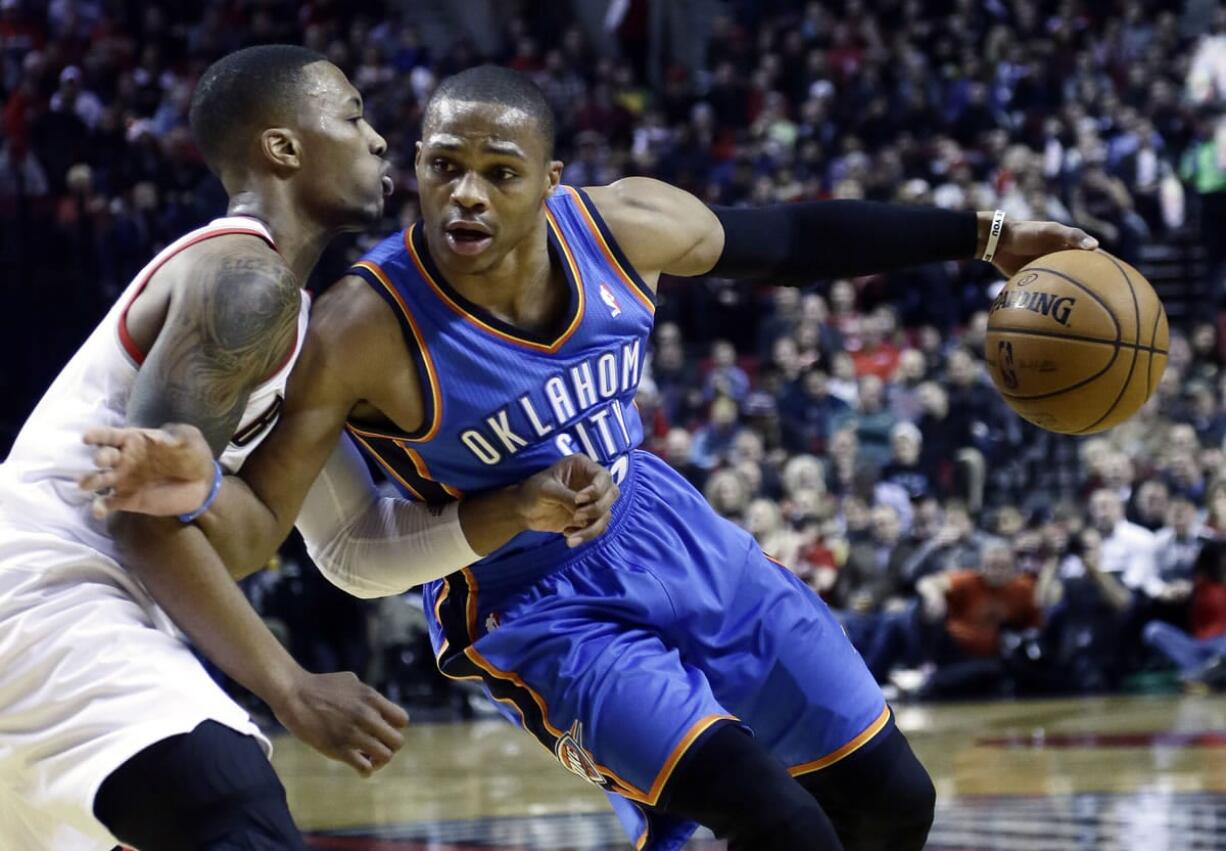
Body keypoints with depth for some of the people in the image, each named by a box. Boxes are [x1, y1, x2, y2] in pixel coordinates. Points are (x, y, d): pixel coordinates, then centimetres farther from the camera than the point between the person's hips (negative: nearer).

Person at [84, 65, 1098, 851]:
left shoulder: (620, 225, -15)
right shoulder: (366, 328, -27)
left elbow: (792, 237, 3)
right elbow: (263, 520, -26)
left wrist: (984, 236, 5)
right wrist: (196, 491, -49)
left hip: (666, 533, 6)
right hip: (540, 607, -6)